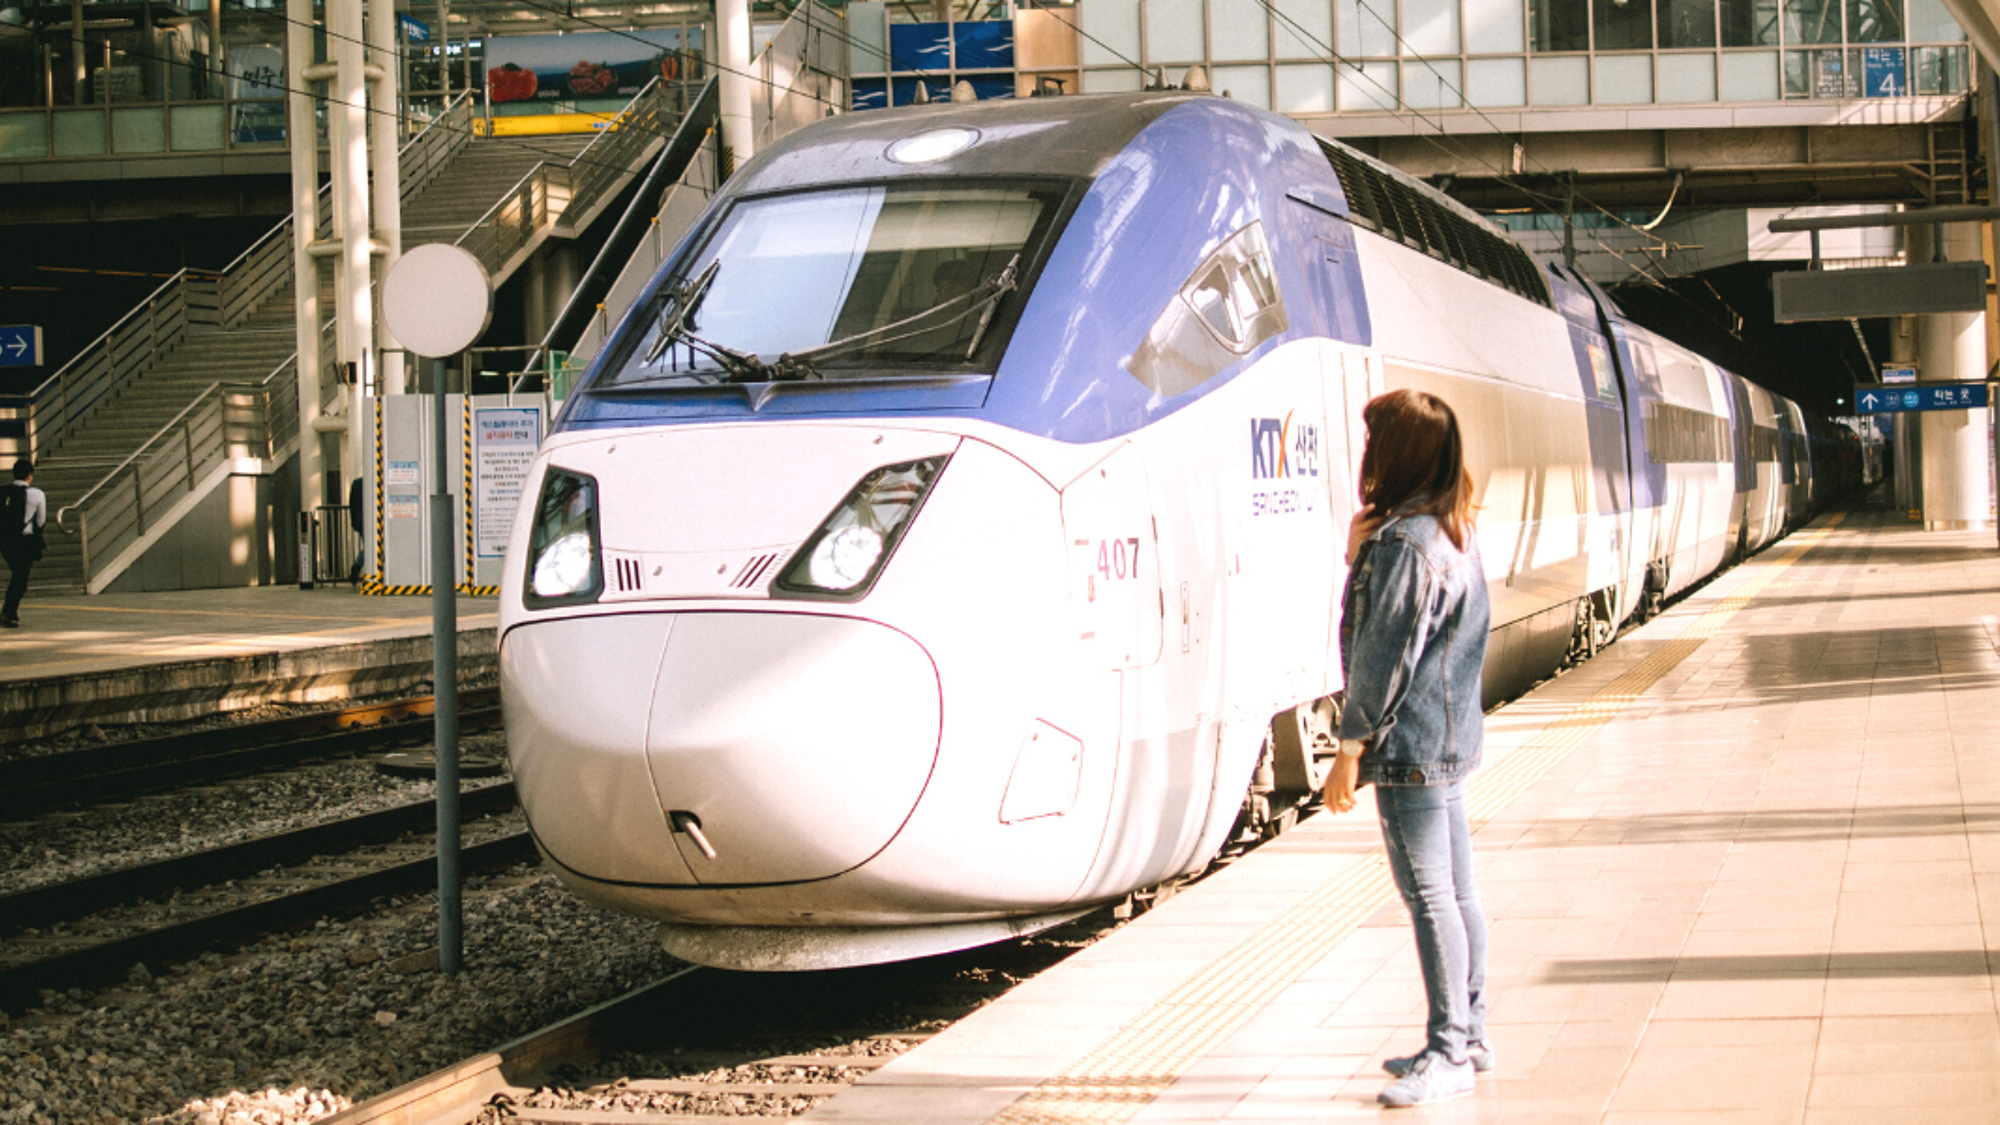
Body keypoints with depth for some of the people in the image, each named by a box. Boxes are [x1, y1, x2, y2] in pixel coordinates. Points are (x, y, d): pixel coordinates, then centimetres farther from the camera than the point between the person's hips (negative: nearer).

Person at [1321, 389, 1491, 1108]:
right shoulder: (1455, 535, 12)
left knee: (1428, 897, -6)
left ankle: (1448, 1054, -2)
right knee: (1456, 892, 14)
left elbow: (1383, 654, -19)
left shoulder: (1401, 543, -18)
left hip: (1411, 747, -10)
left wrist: (1351, 747, -15)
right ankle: (1468, 1035, 22)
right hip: (1451, 738, 10)